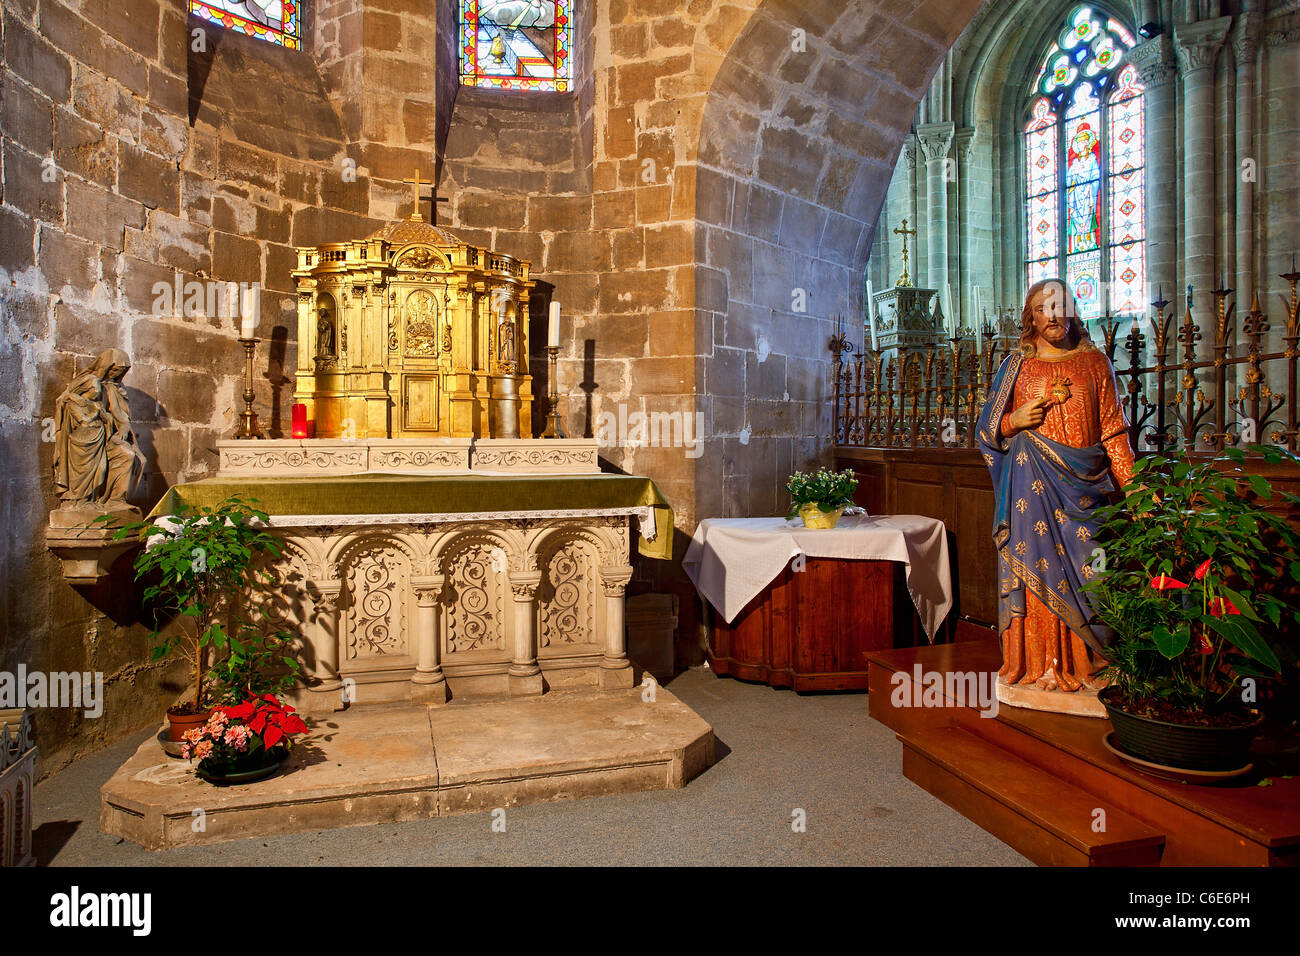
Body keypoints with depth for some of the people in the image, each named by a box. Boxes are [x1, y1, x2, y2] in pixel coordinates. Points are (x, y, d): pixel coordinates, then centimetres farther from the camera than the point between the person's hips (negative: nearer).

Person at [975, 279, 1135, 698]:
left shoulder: (1094, 362, 10)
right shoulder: (1016, 366, 9)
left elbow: (1113, 430, 7)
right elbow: (988, 429, 12)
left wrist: (1132, 483, -2)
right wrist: (1014, 422, -9)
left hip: (1083, 483, 1)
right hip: (1032, 482, 0)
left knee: (1085, 567, -2)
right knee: (1037, 566, -3)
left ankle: (1084, 662, 9)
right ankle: (1041, 663, 4)